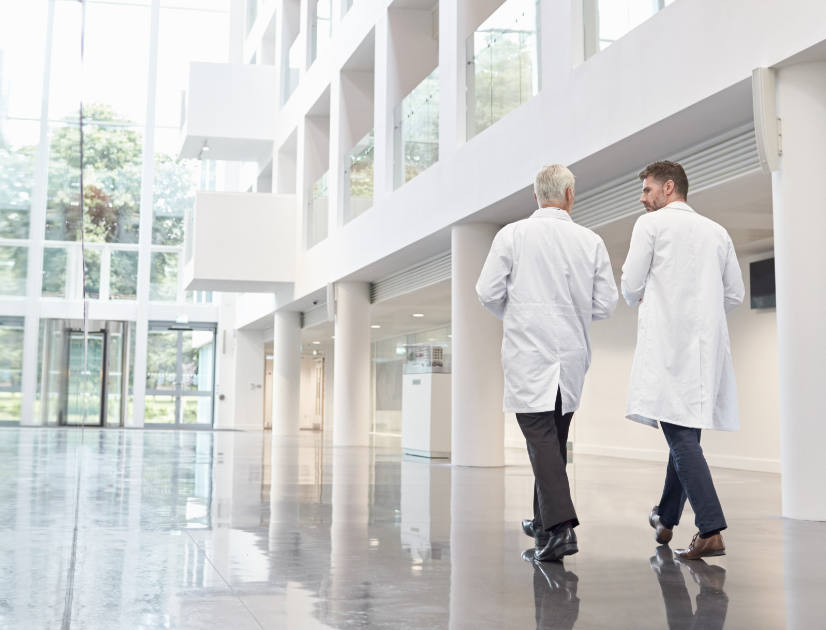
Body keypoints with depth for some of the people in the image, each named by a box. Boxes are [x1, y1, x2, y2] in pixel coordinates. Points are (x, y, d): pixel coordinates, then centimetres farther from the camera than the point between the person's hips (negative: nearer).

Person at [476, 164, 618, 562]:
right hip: (571, 354, 4)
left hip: (528, 354, -3)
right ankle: (544, 521, 29)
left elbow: (487, 293, -5)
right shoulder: (591, 242, 2)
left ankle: (561, 527, -19)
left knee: (541, 438, -6)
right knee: (555, 438, 17)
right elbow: (605, 305, 2)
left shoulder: (512, 235, -4)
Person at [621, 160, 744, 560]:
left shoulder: (651, 224, 0)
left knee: (681, 435, -11)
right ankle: (666, 519, 26)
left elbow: (631, 287, -3)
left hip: (668, 341, -6)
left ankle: (711, 532, -21)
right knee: (685, 432, 14)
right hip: (707, 342, 6)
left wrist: (641, 298, 19)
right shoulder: (717, 231, 16)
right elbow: (734, 294, 16)